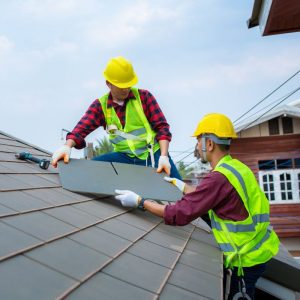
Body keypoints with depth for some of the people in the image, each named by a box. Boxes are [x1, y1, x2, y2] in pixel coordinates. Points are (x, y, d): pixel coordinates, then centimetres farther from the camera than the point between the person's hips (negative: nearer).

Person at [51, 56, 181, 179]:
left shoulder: (144, 96, -4)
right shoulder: (100, 105, 1)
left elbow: (161, 126, -6)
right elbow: (82, 127, -13)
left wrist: (163, 156, -19)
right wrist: (67, 146, -35)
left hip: (153, 153, -1)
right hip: (125, 156, 2)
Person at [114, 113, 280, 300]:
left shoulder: (220, 177, -25)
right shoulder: (237, 167, 3)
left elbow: (179, 214, -23)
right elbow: (207, 197, 18)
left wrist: (140, 202, -15)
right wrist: (183, 187, 28)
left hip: (245, 260, -8)